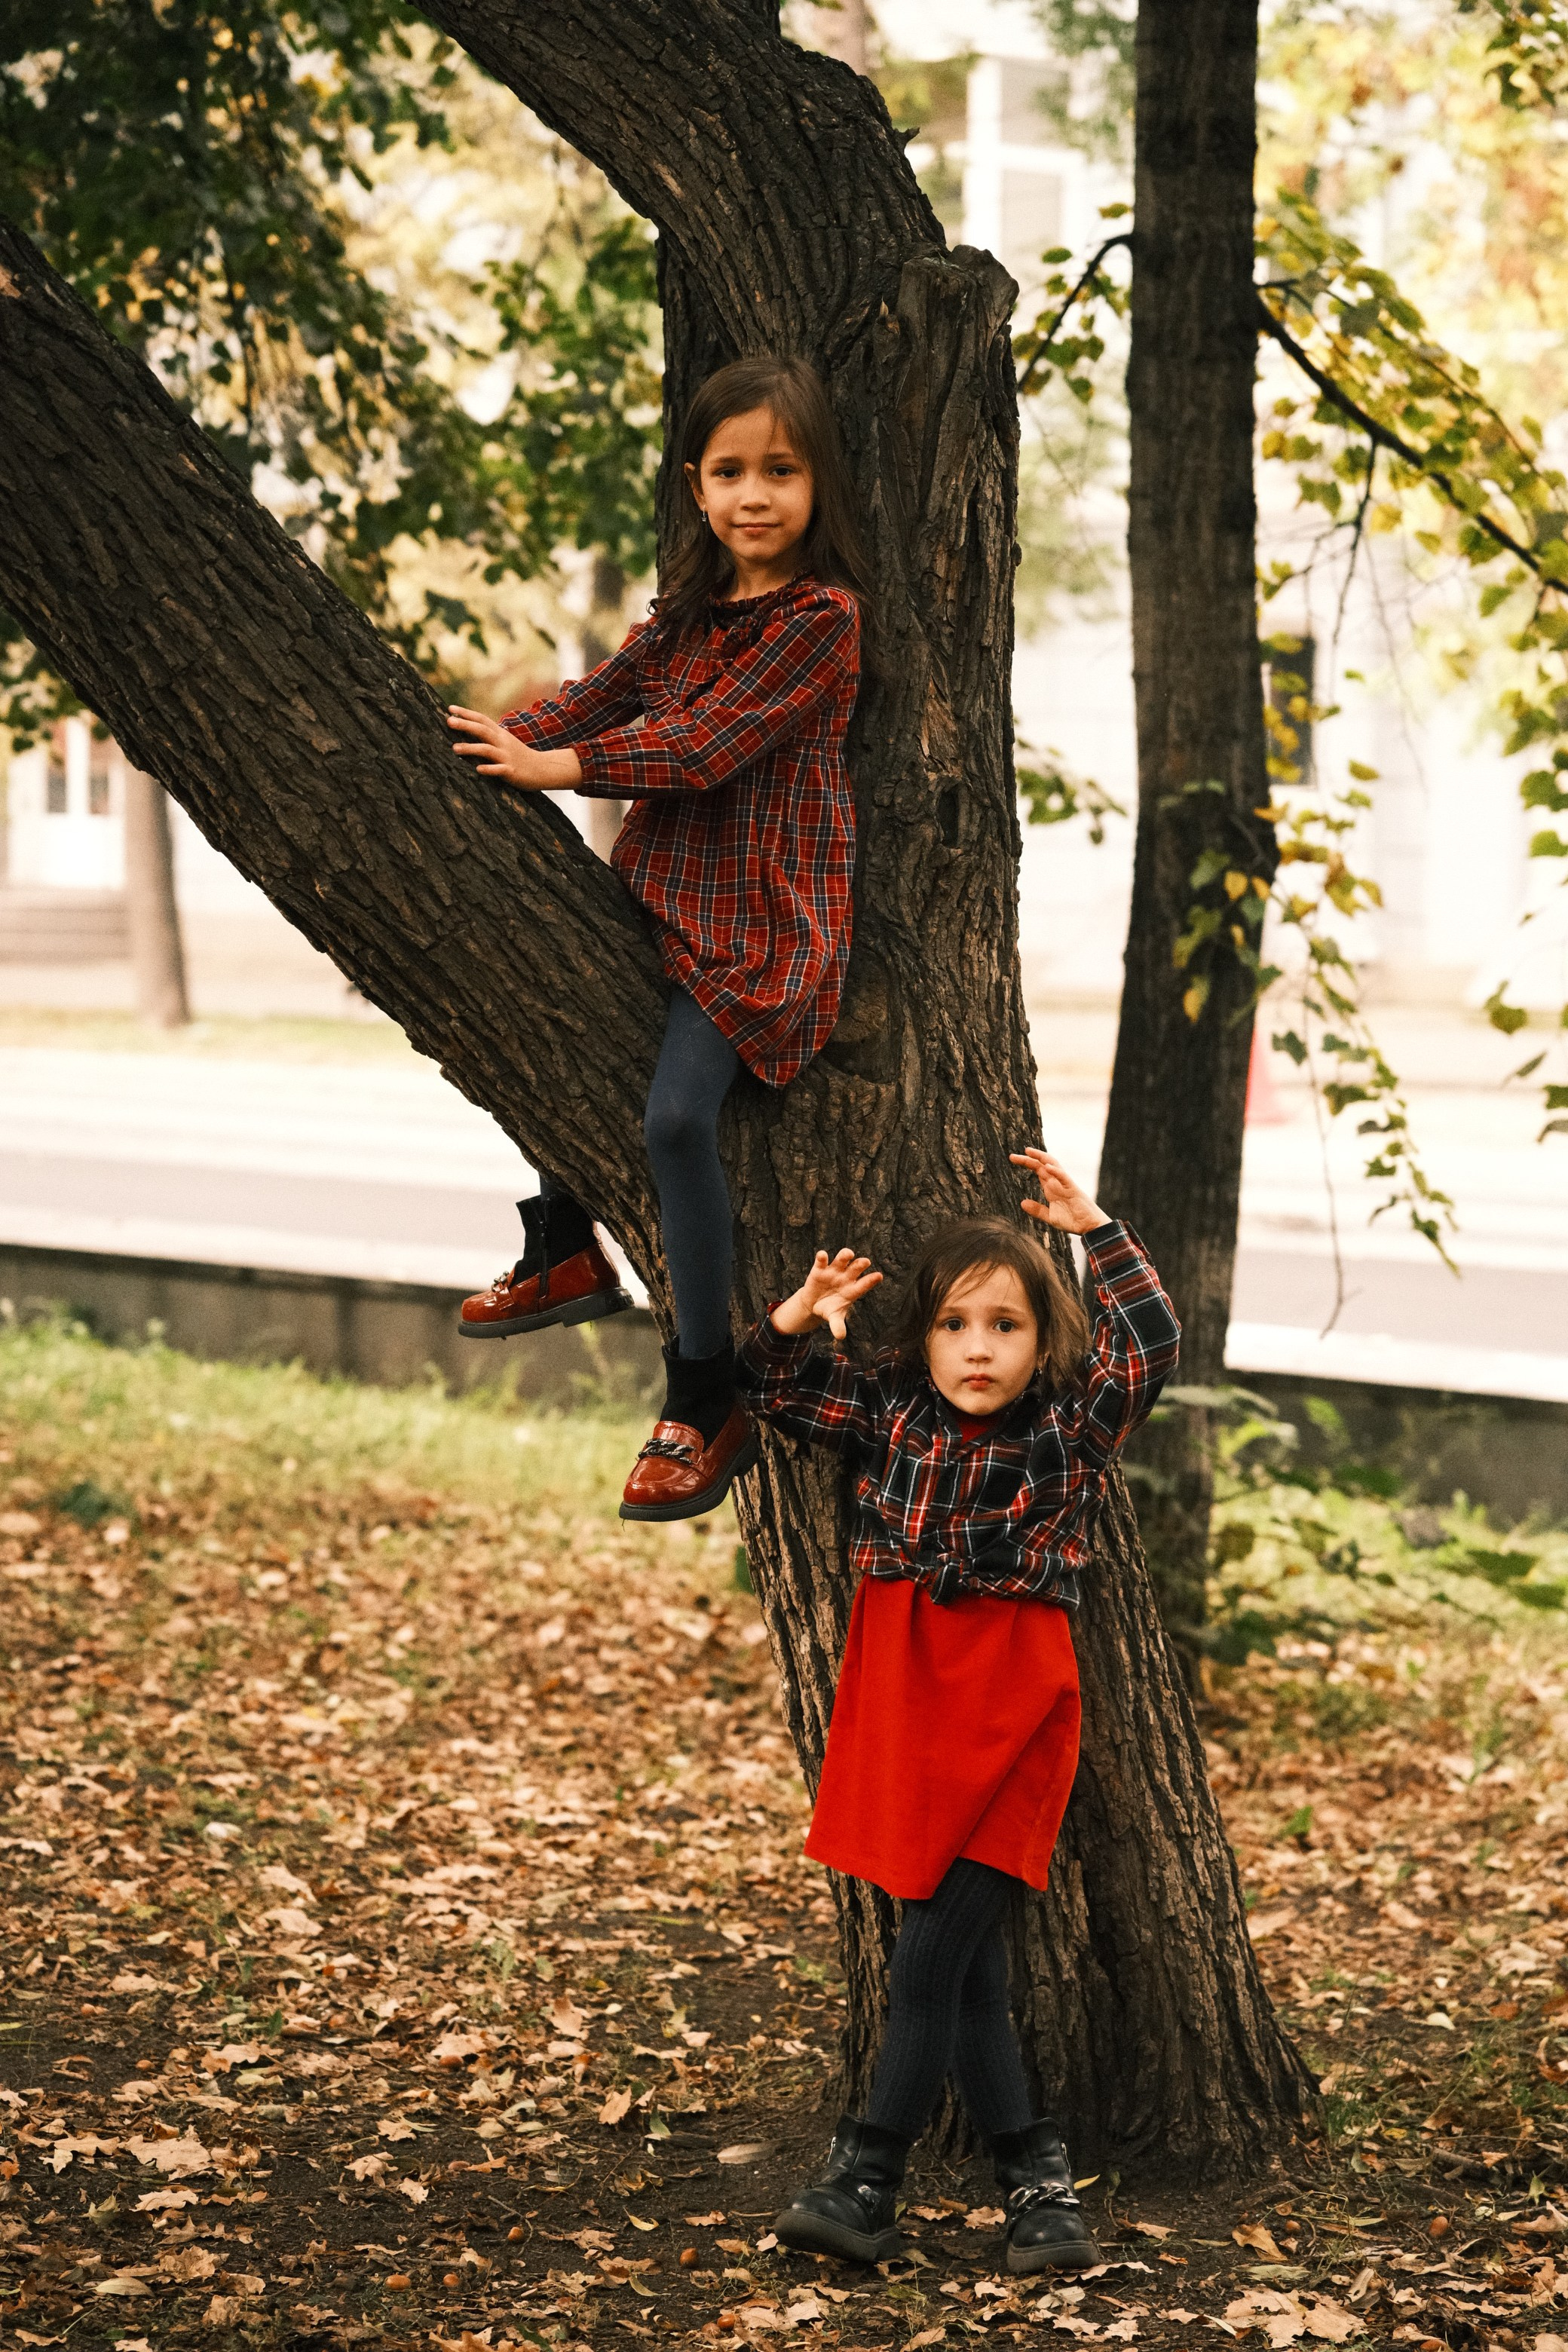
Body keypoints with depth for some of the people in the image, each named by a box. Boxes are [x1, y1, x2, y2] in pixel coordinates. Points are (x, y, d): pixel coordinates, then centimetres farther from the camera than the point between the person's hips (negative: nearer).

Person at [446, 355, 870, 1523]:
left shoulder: (821, 616, -12)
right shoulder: (692, 608, 13)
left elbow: (704, 745, -18)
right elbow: (605, 693, 5)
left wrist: (556, 766, -16)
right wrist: (493, 745, -11)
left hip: (763, 916, -9)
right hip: (663, 890, 9)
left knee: (677, 1113, -21)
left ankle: (707, 1402, -10)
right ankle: (565, 1251, 31)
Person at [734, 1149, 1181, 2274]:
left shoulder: (1071, 1429, 1)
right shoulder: (888, 1414, 7)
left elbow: (1152, 1344, -8)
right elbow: (767, 1386, 15)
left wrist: (1096, 1229, -6)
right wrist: (801, 1320, -3)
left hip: (1014, 1700, -3)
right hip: (905, 1690, 3)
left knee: (934, 1951, -6)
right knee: (970, 1963, 4)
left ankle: (868, 2179, -1)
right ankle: (1036, 2173, 11)